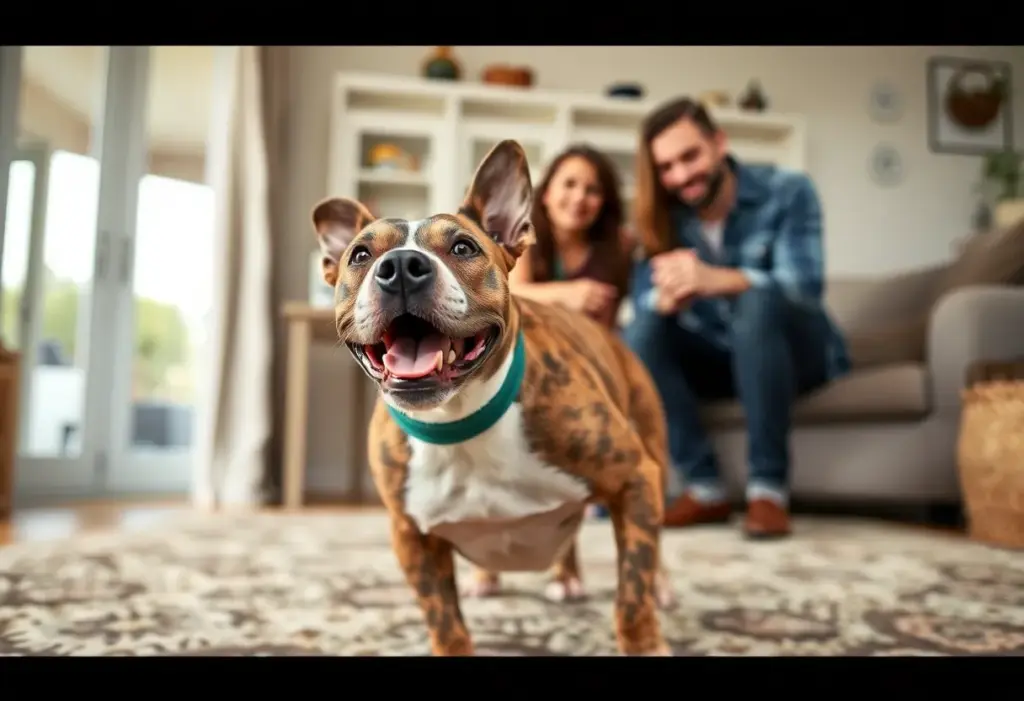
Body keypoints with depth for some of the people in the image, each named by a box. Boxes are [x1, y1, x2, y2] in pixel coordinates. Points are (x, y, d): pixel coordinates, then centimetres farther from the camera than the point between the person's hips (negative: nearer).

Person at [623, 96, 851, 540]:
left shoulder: (787, 192, -13)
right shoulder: (666, 217, -3)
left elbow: (805, 283, -29)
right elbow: (641, 298, -16)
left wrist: (714, 279, -46)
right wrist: (669, 295, -42)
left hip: (798, 351, -3)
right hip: (724, 359, 4)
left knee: (757, 301, -35)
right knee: (641, 331, -23)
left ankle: (769, 487, -32)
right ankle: (704, 488, -23)